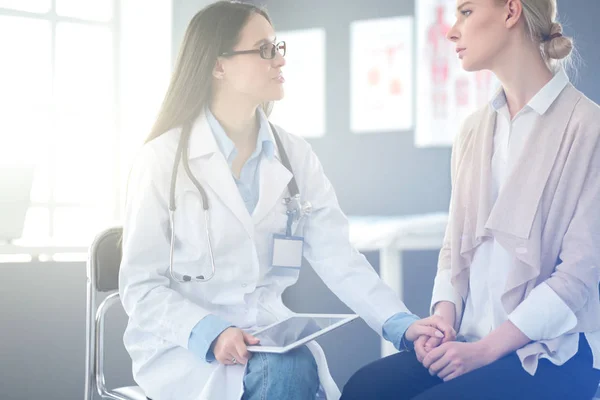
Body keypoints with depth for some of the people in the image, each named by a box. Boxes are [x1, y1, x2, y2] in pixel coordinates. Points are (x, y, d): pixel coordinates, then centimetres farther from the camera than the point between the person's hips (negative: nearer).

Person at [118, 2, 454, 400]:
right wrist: (211, 333, -24)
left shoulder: (295, 155, 7)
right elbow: (141, 286, -7)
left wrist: (401, 323, -17)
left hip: (269, 337, 4)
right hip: (184, 344, -4)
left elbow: (338, 258, -2)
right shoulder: (162, 158, -6)